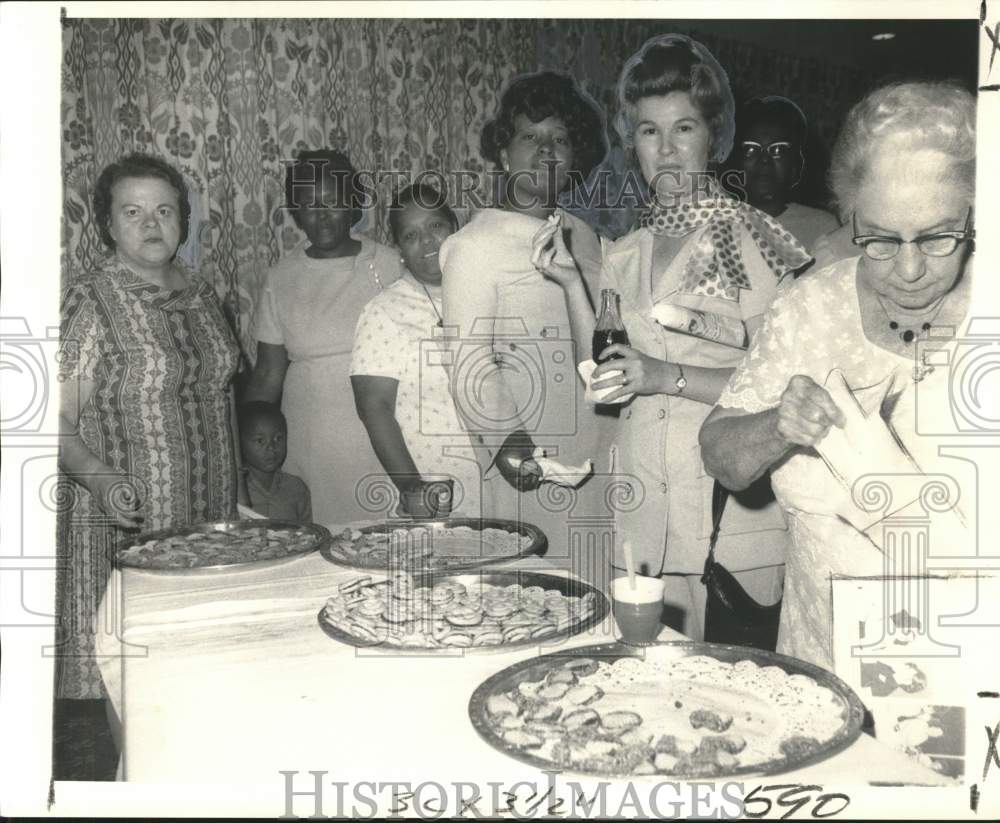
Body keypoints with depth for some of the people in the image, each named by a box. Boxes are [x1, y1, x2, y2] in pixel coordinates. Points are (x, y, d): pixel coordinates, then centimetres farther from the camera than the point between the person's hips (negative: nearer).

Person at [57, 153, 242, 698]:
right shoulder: (89, 303, -9)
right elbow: (56, 421, -11)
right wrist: (98, 478, -28)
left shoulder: (201, 295, 10)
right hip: (128, 524, -5)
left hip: (211, 517, 6)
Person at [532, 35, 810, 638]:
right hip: (644, 517, 4)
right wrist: (572, 286, -1)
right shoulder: (625, 256, 10)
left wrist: (669, 376, -19)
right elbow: (604, 382, 8)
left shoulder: (751, 236, -4)